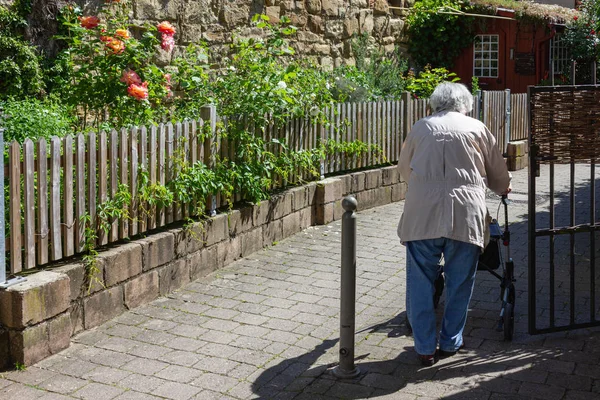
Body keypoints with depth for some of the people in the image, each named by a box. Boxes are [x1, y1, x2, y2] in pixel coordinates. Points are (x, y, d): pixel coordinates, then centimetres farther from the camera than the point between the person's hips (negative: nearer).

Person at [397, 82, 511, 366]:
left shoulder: (420, 127, 15)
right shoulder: (477, 128, 13)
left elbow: (404, 168, 26)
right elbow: (498, 174, 20)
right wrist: (504, 188, 42)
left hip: (422, 214, 0)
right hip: (466, 214, 0)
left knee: (420, 282, 8)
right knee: (460, 283, 13)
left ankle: (425, 348, 11)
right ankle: (450, 343, 22)